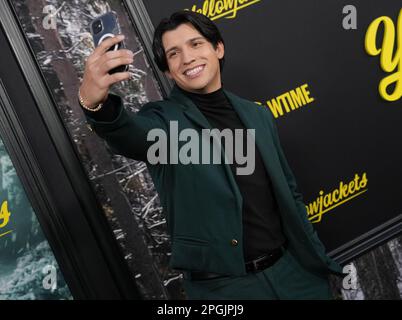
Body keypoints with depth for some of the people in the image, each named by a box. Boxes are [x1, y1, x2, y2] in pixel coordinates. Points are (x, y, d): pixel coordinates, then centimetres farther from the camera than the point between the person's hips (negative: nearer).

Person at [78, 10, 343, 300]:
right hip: (225, 285, -4)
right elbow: (133, 136, -30)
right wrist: (96, 103, -50)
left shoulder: (258, 115, 7)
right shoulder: (165, 119, -6)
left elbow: (289, 193, 14)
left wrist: (318, 257, 11)